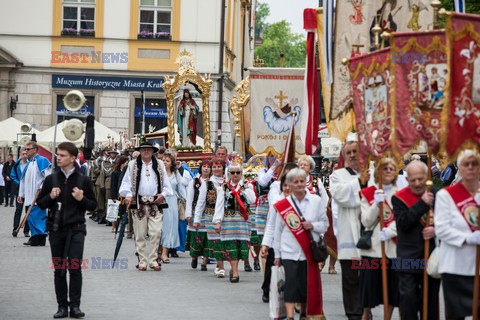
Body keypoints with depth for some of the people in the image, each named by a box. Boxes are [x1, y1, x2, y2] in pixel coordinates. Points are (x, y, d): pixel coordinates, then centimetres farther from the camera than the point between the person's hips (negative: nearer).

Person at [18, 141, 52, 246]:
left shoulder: (42, 161, -6)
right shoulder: (29, 163, 19)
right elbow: (24, 180, 23)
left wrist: (41, 189, -16)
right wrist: (21, 194, 20)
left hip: (38, 196, -8)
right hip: (29, 196, 8)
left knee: (34, 217, -14)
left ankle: (36, 239, -10)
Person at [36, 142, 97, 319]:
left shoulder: (83, 180, 0)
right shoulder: (51, 179, 5)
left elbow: (93, 205, 5)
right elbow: (40, 203, 10)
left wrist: (81, 199, -14)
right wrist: (50, 197, -10)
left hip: (75, 229, -2)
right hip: (56, 229, 2)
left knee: (75, 267, -8)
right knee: (59, 269, 6)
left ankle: (75, 305, -1)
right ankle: (62, 306, 12)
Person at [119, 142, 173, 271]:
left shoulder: (159, 165, 13)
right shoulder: (132, 165, 8)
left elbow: (166, 184, 13)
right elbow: (126, 182, 4)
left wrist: (163, 194, -4)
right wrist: (128, 195, -12)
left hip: (155, 204, 1)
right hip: (138, 204, -1)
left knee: (156, 233, -8)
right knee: (140, 235, 2)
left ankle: (153, 260, 0)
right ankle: (142, 261, 8)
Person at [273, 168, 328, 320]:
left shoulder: (317, 201, 1)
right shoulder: (283, 204, -1)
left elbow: (325, 224, 6)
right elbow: (278, 230, 4)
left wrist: (313, 225, -14)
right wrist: (277, 254, 6)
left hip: (309, 251, 1)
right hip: (289, 252, -1)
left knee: (307, 284, 8)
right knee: (291, 283, -11)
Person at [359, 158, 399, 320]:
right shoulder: (368, 193, 4)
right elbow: (366, 222, -4)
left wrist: (390, 231, -21)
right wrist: (376, 204, -16)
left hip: (394, 247, 1)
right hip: (373, 247, -1)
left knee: (392, 287, 5)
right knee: (370, 286, 3)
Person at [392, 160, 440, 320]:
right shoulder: (399, 198, -2)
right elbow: (403, 222, -17)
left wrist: (436, 230, -12)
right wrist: (422, 204, -19)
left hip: (432, 257, 3)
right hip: (408, 258, -2)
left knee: (431, 299, 11)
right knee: (408, 298, -7)